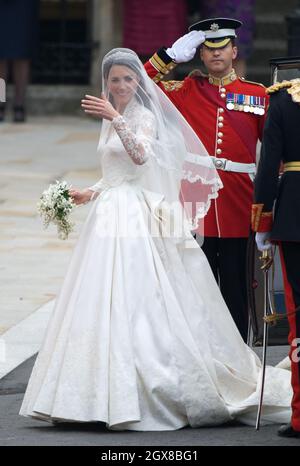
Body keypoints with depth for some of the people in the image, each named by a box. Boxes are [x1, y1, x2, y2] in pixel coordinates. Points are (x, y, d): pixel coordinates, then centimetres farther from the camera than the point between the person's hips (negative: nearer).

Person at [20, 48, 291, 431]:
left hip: (138, 222, -8)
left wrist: (116, 119, -35)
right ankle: (111, 396, 6)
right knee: (104, 304, 3)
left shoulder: (145, 117, -5)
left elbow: (140, 156, -26)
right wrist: (90, 193, 14)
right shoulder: (110, 121, 19)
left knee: (132, 303, -12)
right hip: (111, 219, 8)